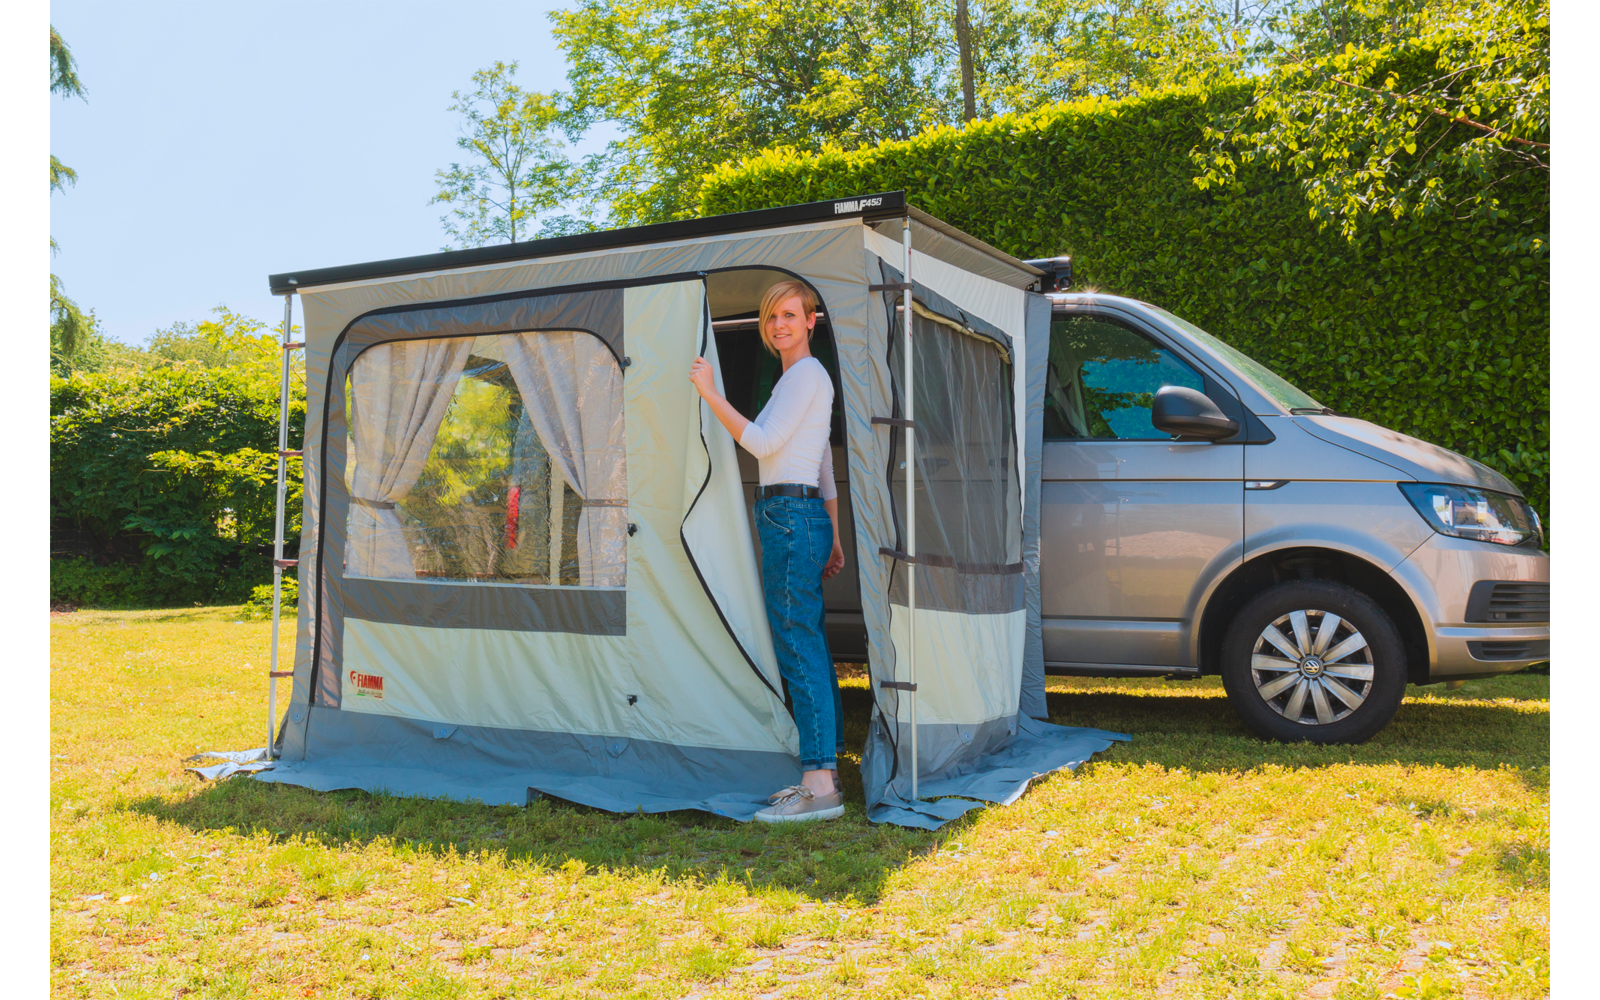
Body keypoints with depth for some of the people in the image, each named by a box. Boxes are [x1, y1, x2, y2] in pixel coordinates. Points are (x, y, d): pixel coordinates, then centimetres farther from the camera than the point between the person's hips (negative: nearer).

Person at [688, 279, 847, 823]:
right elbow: (825, 468, 25)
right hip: (803, 517, 10)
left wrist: (710, 394, -14)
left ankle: (819, 786, -11)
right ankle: (823, 772, 17)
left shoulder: (806, 373, -8)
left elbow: (762, 442, -18)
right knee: (808, 645, 11)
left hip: (790, 516, -10)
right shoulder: (801, 377, 23)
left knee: (798, 646, -12)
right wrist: (832, 537, 25)